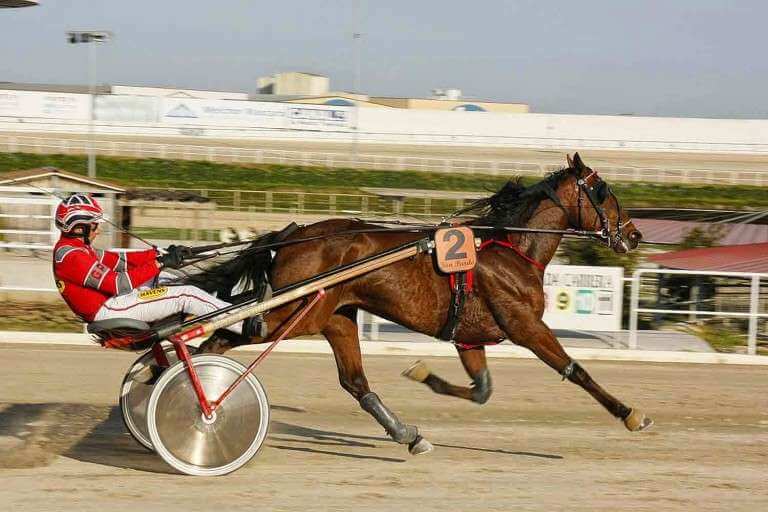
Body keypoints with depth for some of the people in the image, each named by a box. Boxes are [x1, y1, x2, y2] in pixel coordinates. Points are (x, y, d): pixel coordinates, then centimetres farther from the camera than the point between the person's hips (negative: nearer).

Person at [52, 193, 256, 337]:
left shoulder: (74, 248, 12)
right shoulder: (71, 256, -20)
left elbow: (118, 260, 11)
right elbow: (118, 284, -24)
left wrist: (160, 255, 2)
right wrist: (159, 262, -21)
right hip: (109, 311, -11)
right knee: (186, 295, -13)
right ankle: (245, 325, -10)